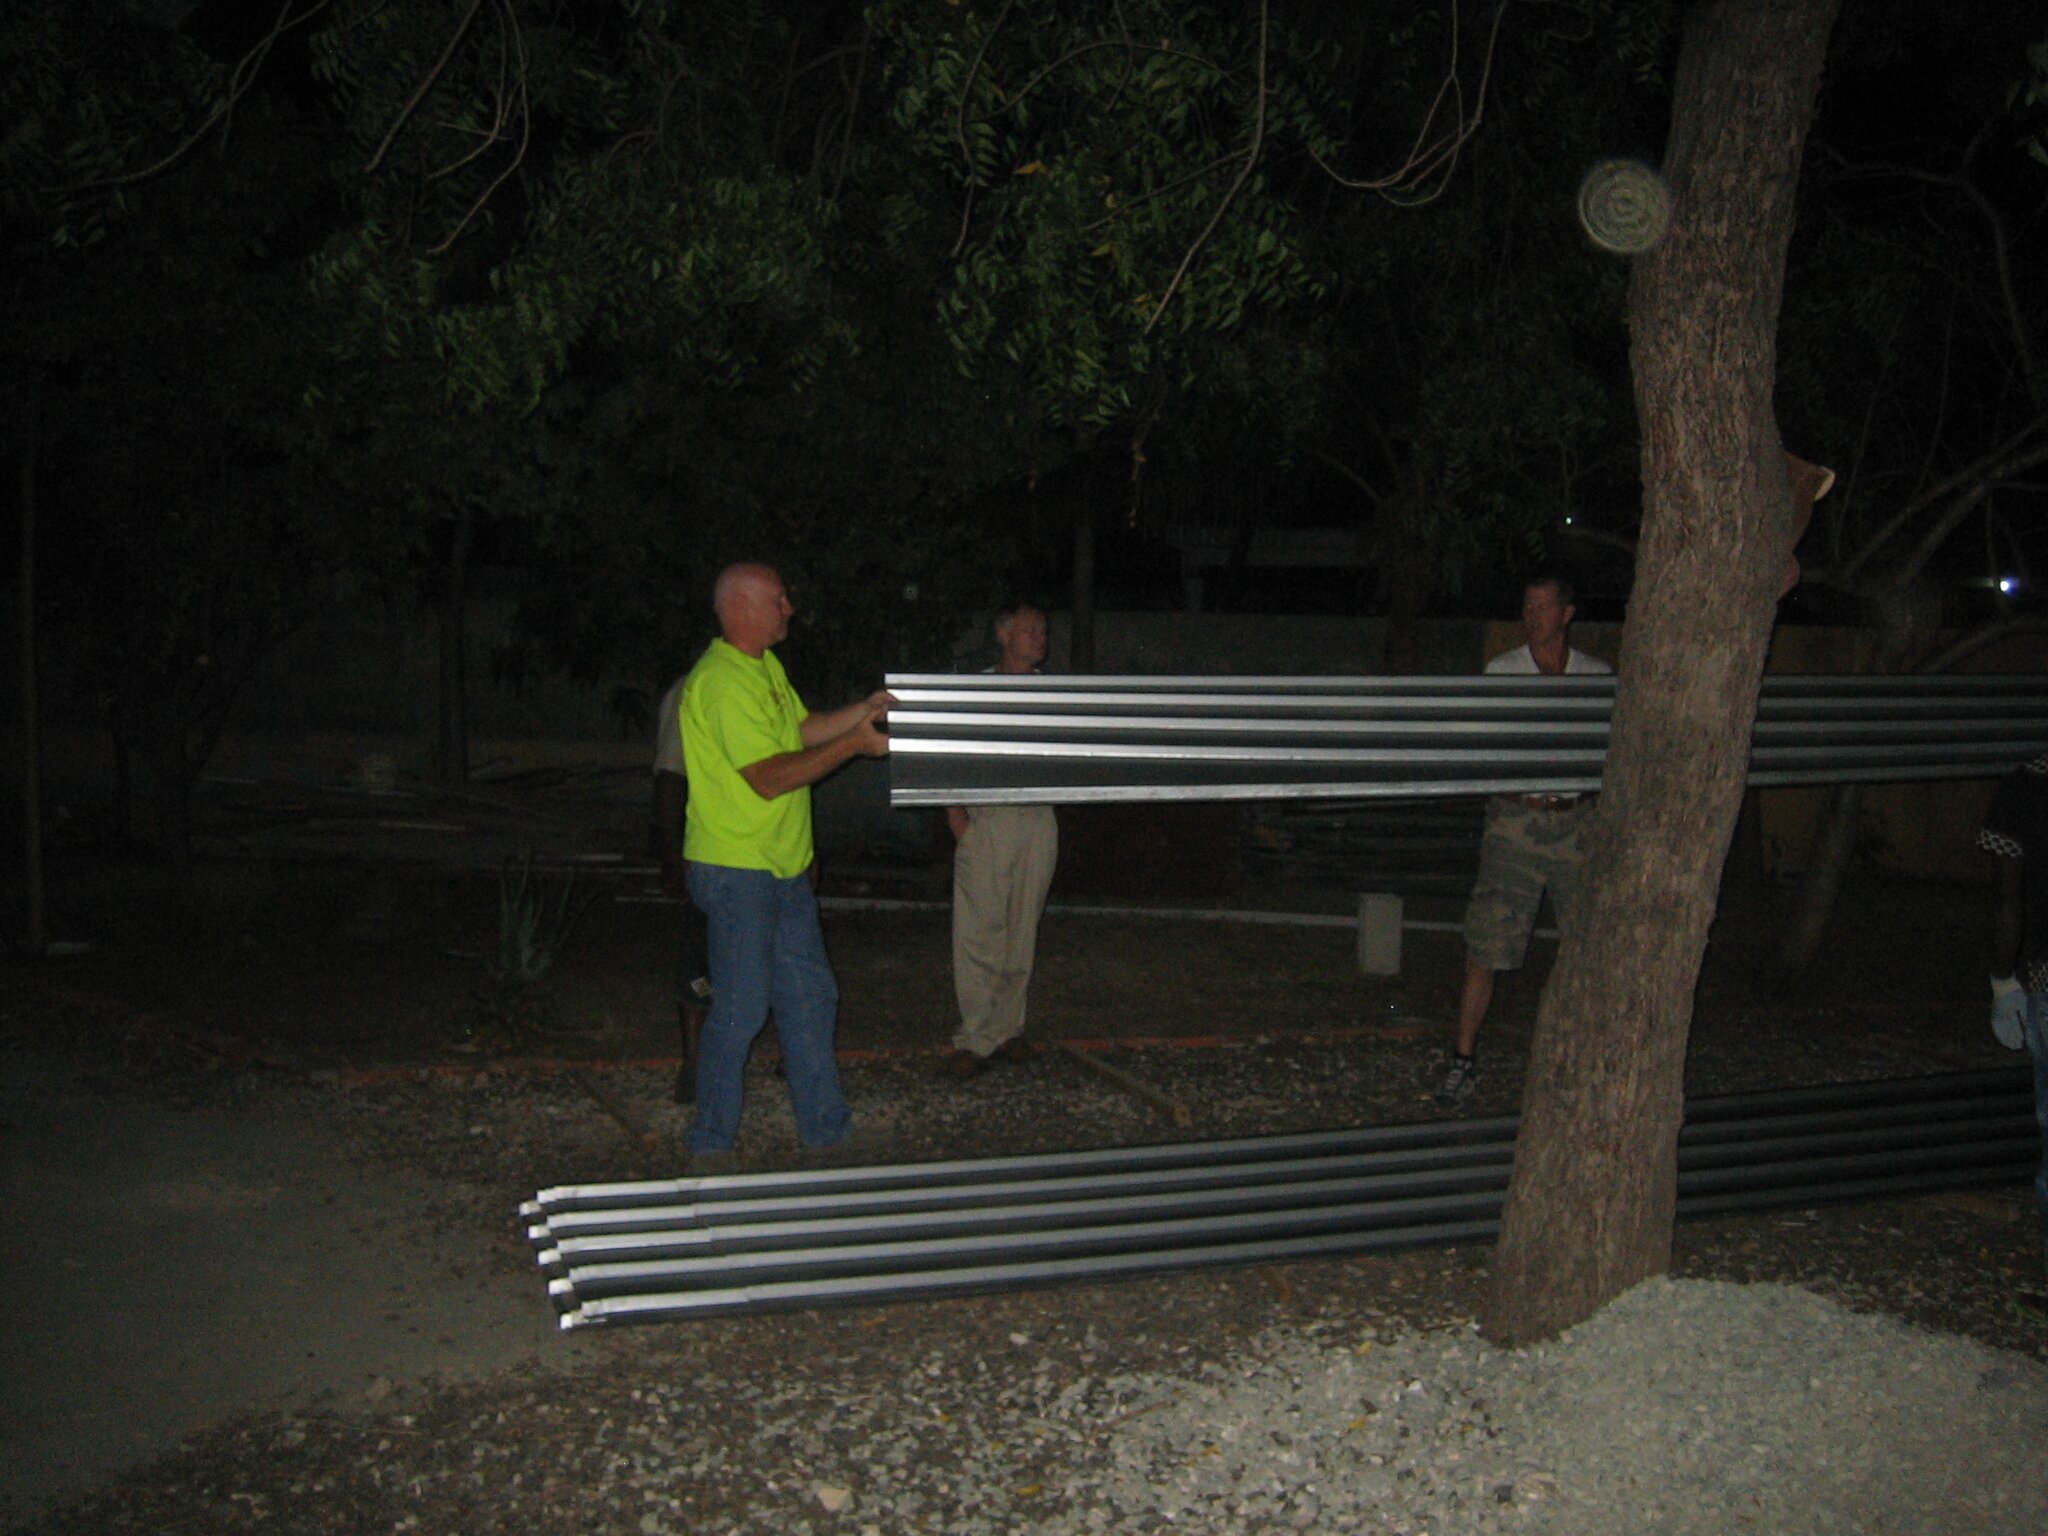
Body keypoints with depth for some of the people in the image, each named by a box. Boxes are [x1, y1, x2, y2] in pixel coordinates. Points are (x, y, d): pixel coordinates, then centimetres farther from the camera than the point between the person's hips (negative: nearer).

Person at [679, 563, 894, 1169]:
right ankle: (711, 1144, 12)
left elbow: (800, 730, 20)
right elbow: (771, 777, -23)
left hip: (784, 868, 10)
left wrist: (864, 710, 9)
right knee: (741, 1009, -2)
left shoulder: (765, 665, 13)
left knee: (810, 996, 15)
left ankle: (825, 1125, 26)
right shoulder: (721, 681, -20)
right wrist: (852, 745, -18)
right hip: (736, 873, -10)